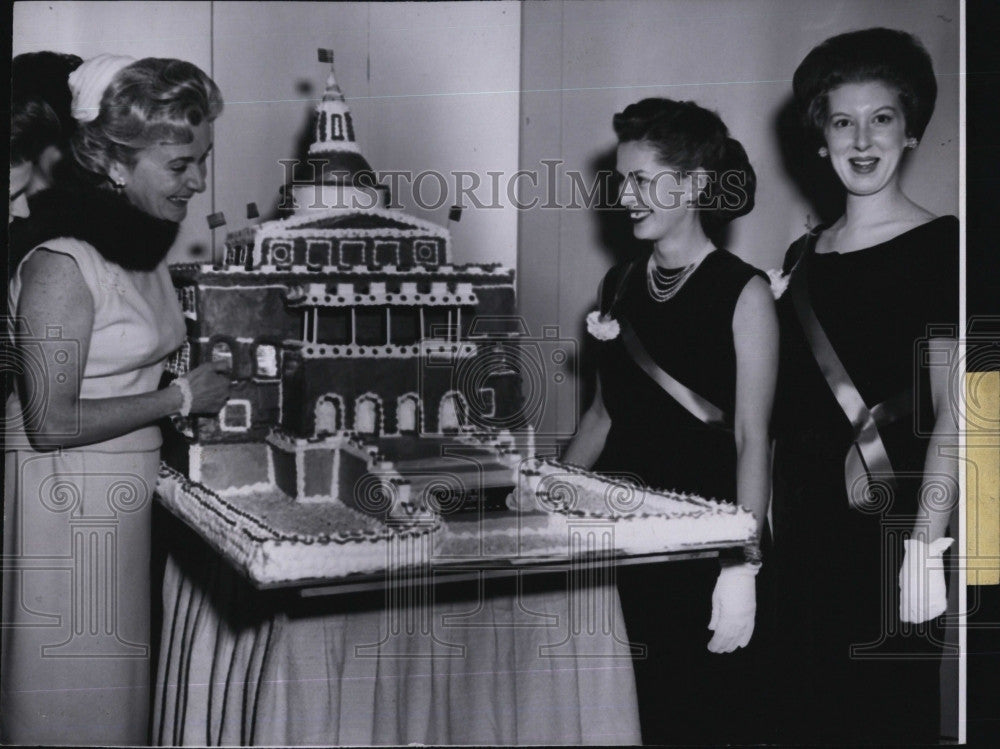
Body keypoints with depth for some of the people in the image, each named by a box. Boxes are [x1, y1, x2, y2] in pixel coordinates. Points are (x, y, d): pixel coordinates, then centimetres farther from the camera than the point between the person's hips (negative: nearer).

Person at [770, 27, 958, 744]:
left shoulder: (941, 246, -5)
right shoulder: (803, 256, 13)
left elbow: (950, 411, -13)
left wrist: (925, 543, -22)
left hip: (888, 525, -5)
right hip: (803, 527, 5)